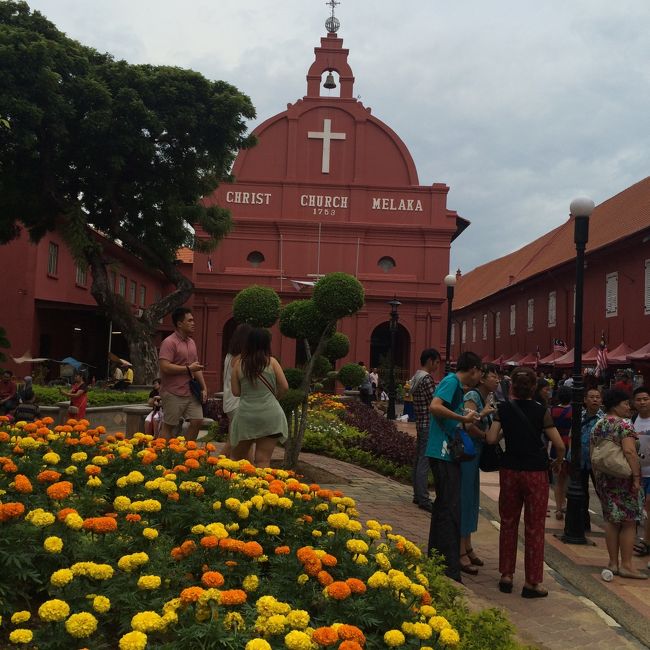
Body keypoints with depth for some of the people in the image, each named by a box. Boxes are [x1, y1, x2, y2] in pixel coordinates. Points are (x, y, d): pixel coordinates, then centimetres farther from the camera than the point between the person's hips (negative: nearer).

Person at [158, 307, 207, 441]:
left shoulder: (191, 342, 14)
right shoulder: (169, 342, -13)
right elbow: (165, 367, -23)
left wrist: (203, 387, 12)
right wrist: (188, 368, -15)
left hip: (191, 392, 8)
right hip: (173, 393, -8)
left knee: (197, 421, 3)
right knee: (168, 426, 1)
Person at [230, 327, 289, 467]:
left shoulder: (239, 364, 3)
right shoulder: (271, 362, -1)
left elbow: (235, 392, 5)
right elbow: (284, 387, -1)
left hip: (246, 415, 1)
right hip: (270, 415, -1)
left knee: (236, 457, 17)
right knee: (263, 461, 1)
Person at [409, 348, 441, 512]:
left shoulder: (416, 377, 14)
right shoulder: (426, 378, -16)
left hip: (421, 423, 10)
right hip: (429, 425, -10)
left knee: (419, 460, 14)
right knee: (424, 462, -7)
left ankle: (418, 495, 21)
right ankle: (423, 499, -4)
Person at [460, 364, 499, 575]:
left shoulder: (488, 398, 13)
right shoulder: (473, 396, -14)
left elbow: (485, 426, 13)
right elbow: (469, 425, -27)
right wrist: (486, 436, -11)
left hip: (475, 452, 9)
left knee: (471, 498, 16)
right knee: (464, 497, -4)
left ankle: (467, 547, 27)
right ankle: (461, 552, 3)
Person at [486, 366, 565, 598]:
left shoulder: (503, 409, -3)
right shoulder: (542, 412, -7)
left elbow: (491, 438, -8)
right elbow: (559, 445, -8)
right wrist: (558, 461, 11)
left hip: (510, 471, 2)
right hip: (536, 473, -2)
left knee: (508, 523, 15)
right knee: (534, 528, 6)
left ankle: (507, 575, 20)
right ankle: (532, 582, 11)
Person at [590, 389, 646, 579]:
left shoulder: (598, 426, 11)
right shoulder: (624, 424, -12)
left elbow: (592, 455, 14)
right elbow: (630, 452, -23)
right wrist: (636, 477, -21)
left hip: (604, 479, 7)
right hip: (624, 478, -7)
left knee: (611, 520, 12)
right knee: (629, 522, 1)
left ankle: (613, 563, 16)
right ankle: (626, 565, 4)